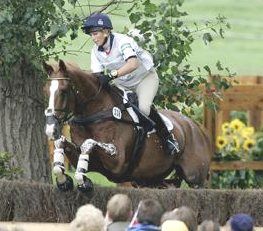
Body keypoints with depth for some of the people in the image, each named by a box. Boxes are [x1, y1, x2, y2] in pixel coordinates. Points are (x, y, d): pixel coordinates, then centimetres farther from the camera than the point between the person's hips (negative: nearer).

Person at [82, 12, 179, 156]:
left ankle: (167, 137, -9)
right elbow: (97, 75, -12)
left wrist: (111, 75, -58)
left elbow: (133, 63, -47)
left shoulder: (122, 41, -29)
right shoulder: (96, 52, -7)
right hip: (122, 83, 7)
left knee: (144, 108, -30)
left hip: (145, 78, -7)